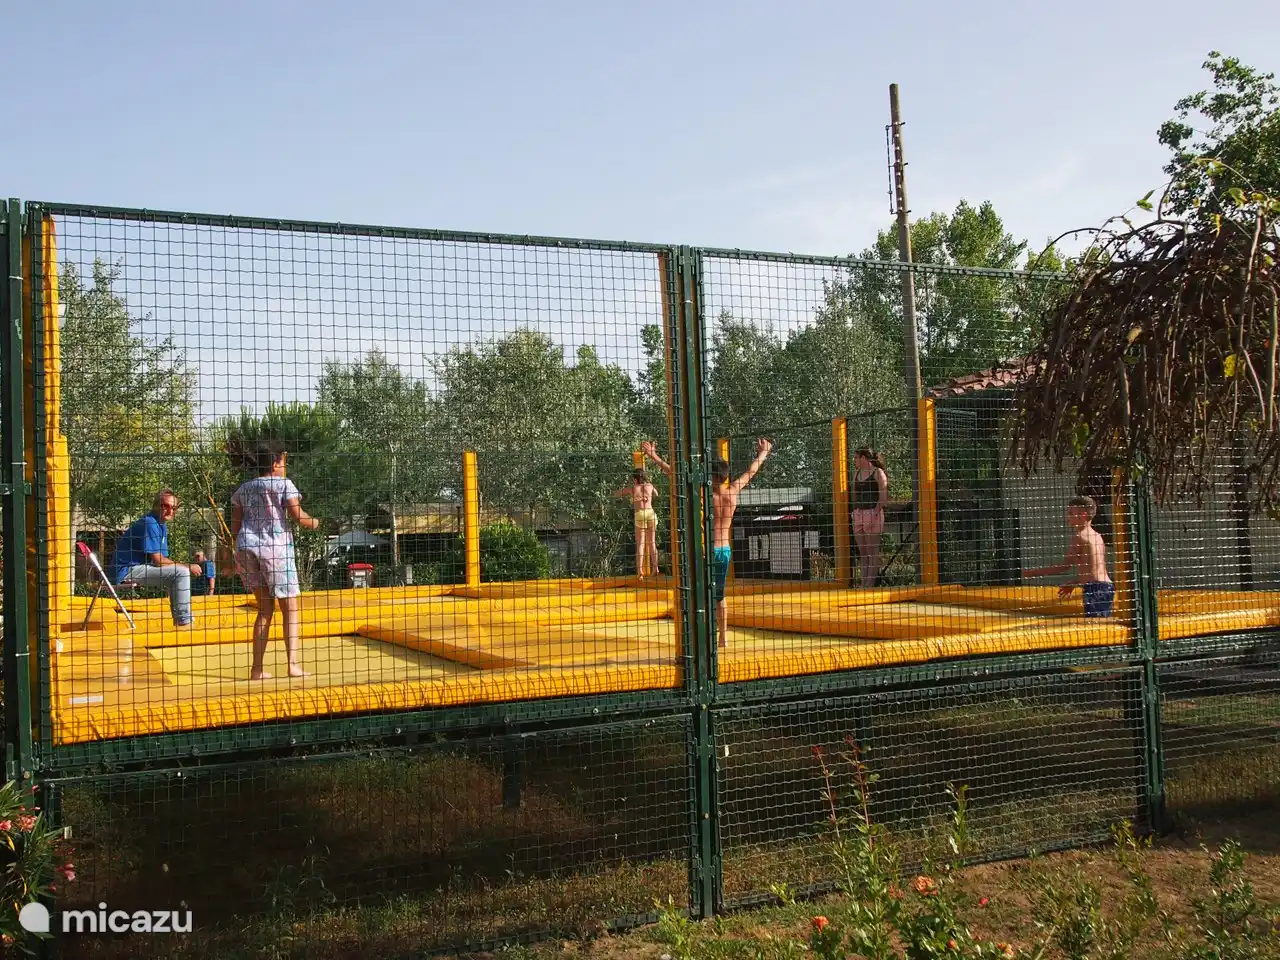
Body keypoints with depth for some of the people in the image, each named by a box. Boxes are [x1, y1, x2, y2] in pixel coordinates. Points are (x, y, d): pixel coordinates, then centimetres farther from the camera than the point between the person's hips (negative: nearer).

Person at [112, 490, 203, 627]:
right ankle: (184, 622, -16)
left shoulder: (162, 525, 15)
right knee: (181, 572, -19)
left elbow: (163, 559, 13)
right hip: (127, 571, -10)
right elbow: (158, 560, -19)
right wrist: (187, 566, -11)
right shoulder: (149, 523, -17)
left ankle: (179, 621, 21)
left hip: (138, 568, 10)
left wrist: (188, 565, -3)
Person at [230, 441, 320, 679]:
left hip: (246, 547, 5)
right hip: (275, 547, -5)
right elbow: (298, 516, -10)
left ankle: (257, 668, 8)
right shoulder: (283, 484, -2)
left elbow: (235, 526, 14)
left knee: (265, 608, 12)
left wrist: (234, 556, 20)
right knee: (290, 607, 2)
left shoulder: (243, 488, 14)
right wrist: (313, 523, 10)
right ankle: (293, 664, -9)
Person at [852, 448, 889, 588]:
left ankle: (870, 584, -6)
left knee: (873, 552, -5)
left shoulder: (878, 473, -4)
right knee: (862, 552, 6)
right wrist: (854, 514, 11)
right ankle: (863, 584, 7)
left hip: (872, 513, -7)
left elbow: (883, 498, -10)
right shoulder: (857, 473, 17)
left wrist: (874, 515, -16)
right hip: (858, 513, 7)